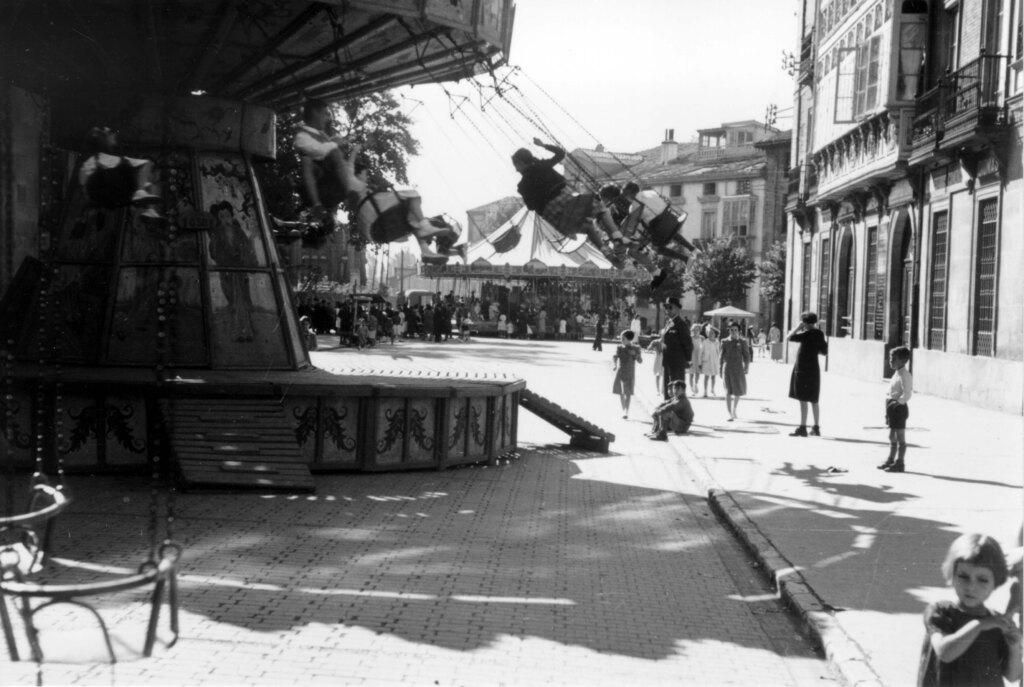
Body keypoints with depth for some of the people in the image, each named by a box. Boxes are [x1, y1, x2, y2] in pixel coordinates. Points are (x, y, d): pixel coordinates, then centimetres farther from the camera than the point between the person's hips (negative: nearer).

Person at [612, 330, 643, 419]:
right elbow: (615, 357, -8)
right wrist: (614, 365, -28)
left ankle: (626, 412, -14)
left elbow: (640, 361, -3)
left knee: (628, 392, -10)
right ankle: (623, 410, 21)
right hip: (619, 372, 3)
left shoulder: (636, 348, -2)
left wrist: (635, 354, -21)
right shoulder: (619, 348, 3)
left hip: (630, 373, -3)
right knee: (621, 392, 7)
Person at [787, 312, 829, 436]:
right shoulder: (819, 334, 7)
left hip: (803, 369, -8)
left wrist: (798, 326, -4)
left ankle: (802, 427, -4)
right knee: (813, 400, 14)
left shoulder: (807, 334, -16)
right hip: (814, 370, 8)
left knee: (803, 399, -5)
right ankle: (816, 428, 19)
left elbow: (790, 337, -14)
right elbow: (824, 352, 14)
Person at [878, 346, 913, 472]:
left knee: (900, 437, -3)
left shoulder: (904, 375, -15)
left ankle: (899, 463, 2)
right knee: (892, 436, 16)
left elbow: (907, 394, -22)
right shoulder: (896, 374, 15)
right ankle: (891, 460, 25)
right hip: (892, 408, 10)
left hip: (899, 408, -10)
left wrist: (897, 402, -26)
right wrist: (887, 412, 20)